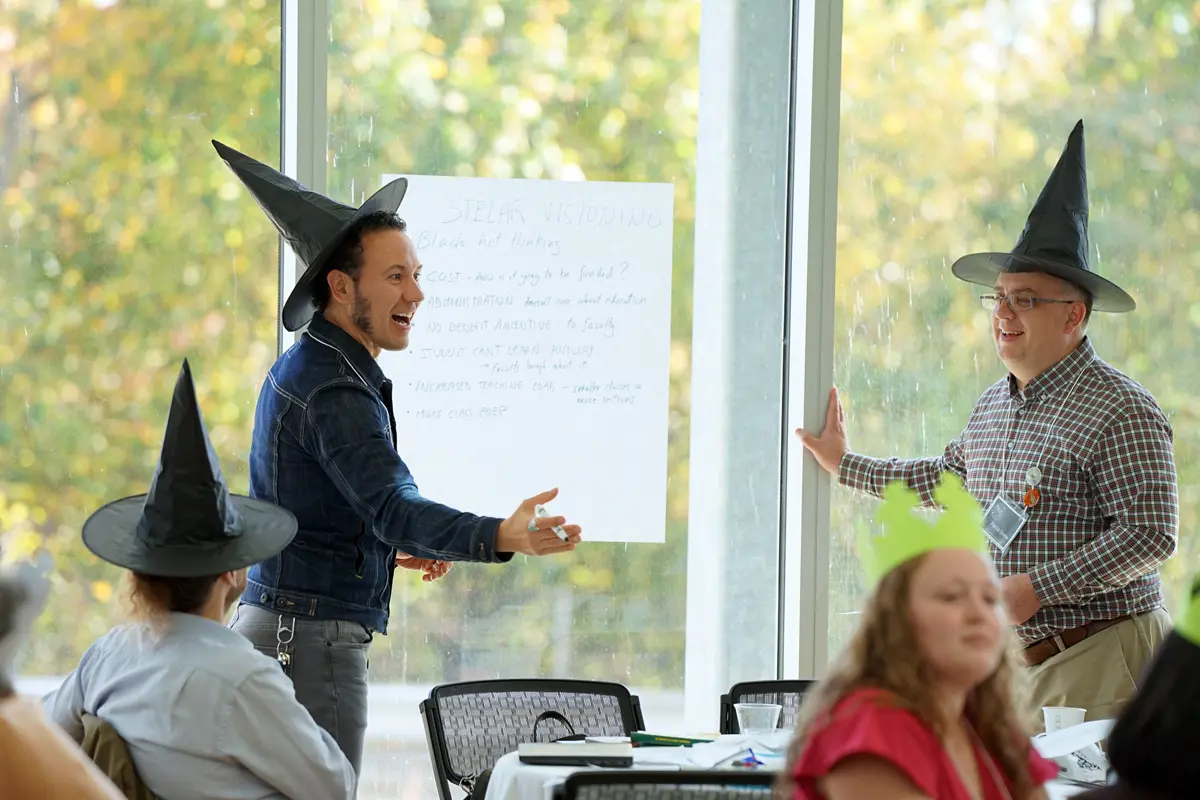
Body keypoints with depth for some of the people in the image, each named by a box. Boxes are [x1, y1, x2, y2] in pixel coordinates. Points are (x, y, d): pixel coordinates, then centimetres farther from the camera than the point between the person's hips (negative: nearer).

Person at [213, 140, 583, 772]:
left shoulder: (300, 369, 16)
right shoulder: (335, 391, -18)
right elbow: (394, 506, -31)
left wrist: (393, 549, 16)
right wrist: (501, 537, -45)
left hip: (268, 625, 11)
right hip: (312, 642, -11)